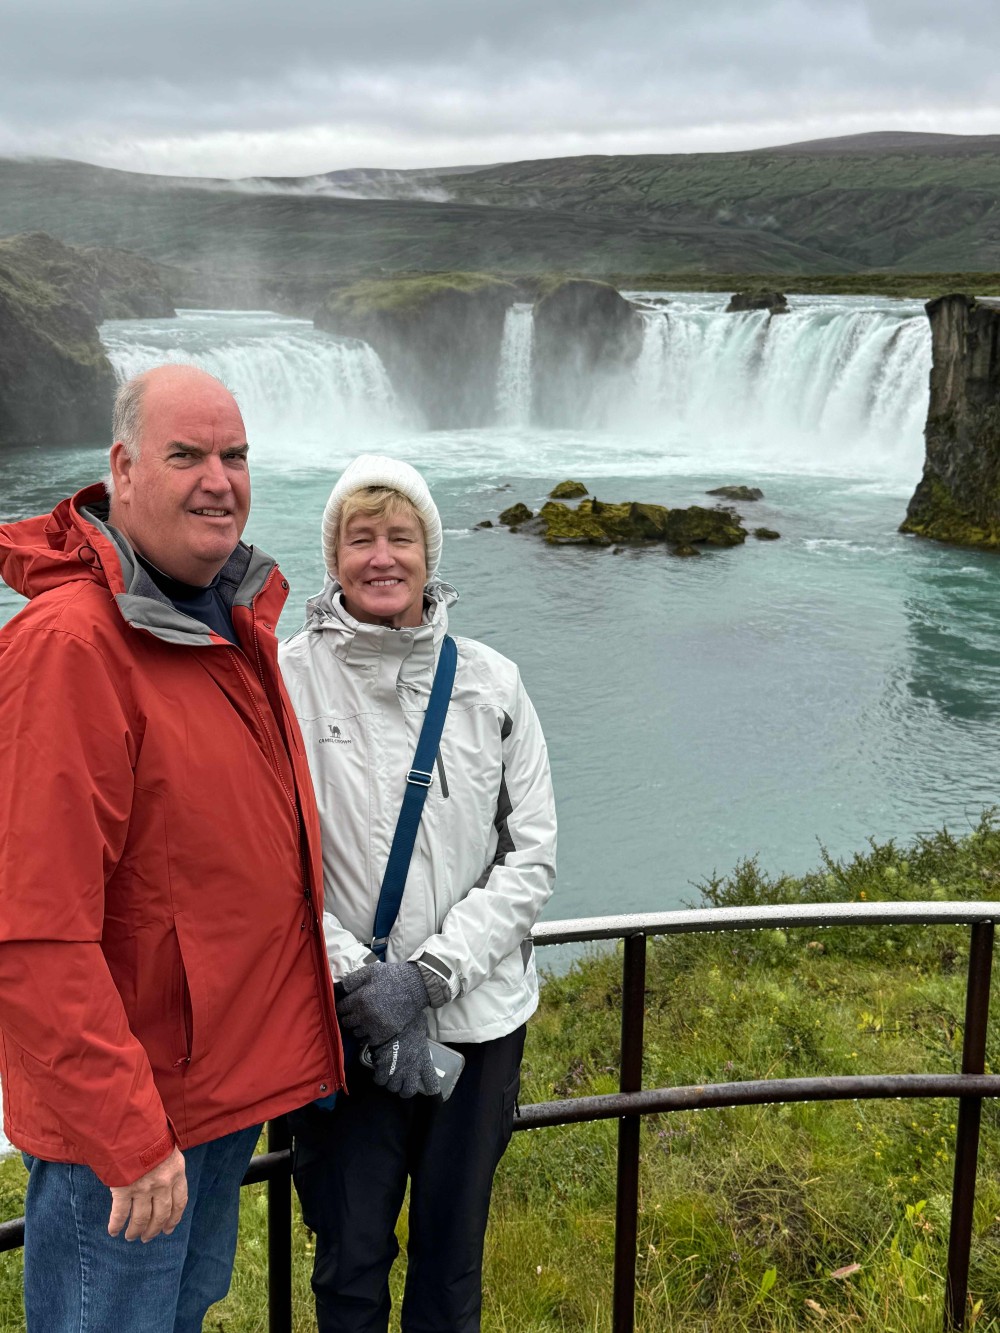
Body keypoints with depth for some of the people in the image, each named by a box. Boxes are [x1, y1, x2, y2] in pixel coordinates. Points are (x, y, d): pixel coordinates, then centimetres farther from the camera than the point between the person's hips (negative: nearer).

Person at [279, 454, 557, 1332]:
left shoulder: (490, 682, -2)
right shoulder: (291, 680, -7)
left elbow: (533, 854, -2)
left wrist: (428, 973, -12)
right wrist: (359, 980, -17)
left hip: (478, 1013, 2)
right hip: (344, 1024, -1)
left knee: (453, 1259, 17)